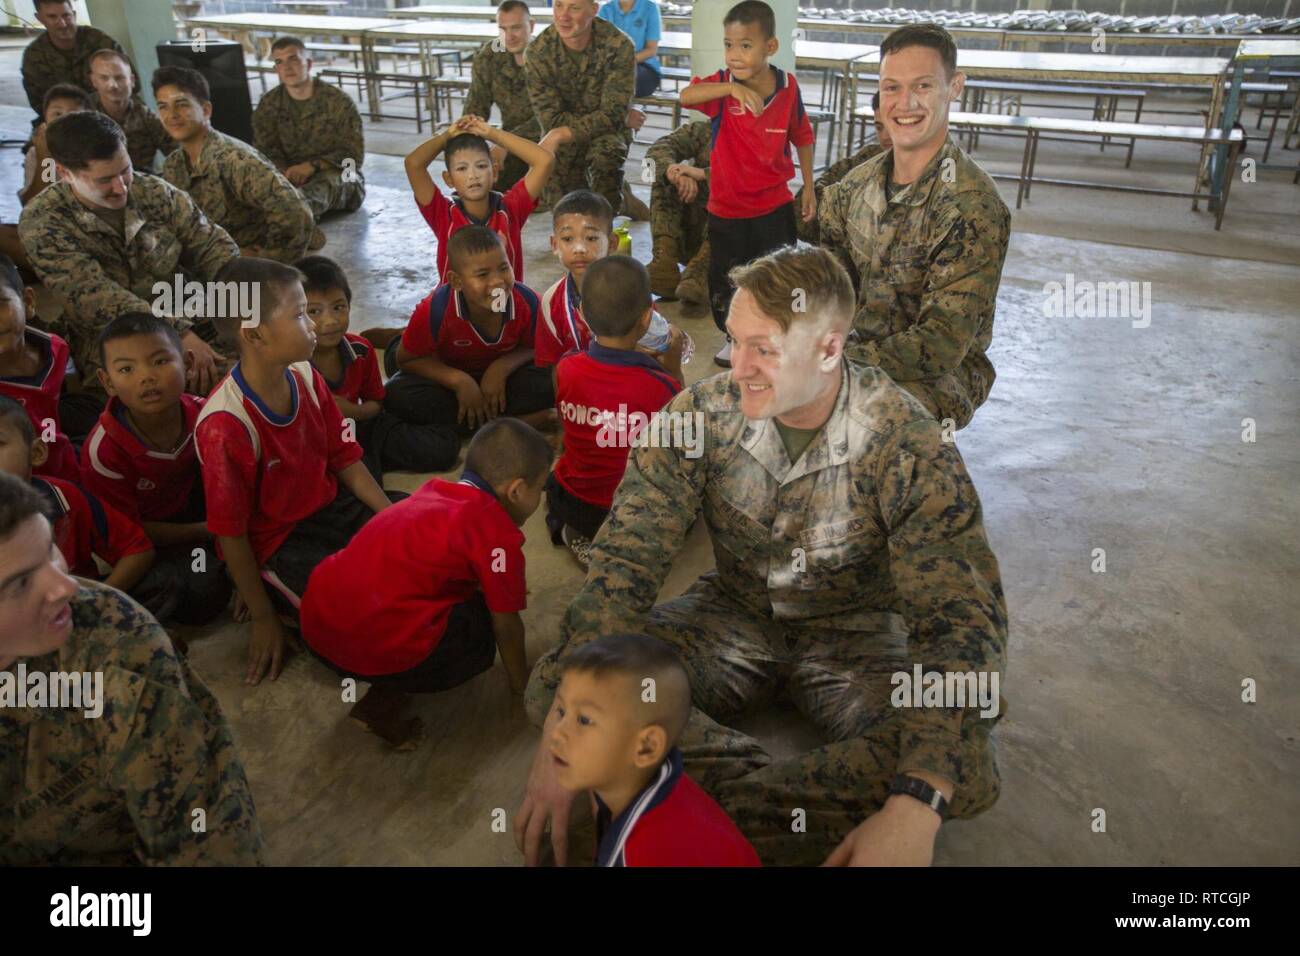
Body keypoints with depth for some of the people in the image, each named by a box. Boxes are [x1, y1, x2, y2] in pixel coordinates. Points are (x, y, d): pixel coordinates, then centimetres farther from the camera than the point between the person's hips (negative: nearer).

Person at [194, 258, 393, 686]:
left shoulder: (306, 377, -6)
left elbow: (345, 459, 3)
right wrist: (263, 619, -11)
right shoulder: (227, 424, -27)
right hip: (277, 542, -7)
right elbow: (230, 532, -19)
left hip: (330, 505, 8)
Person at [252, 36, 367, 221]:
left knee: (327, 181, -40)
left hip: (341, 178, -4)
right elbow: (265, 152, 1)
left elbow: (354, 155, -8)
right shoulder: (268, 105, 7)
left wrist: (313, 165, -24)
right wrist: (285, 172, -24)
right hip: (291, 176, 4)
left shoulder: (339, 101, -4)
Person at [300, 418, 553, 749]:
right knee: (482, 625, 14)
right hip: (382, 646, -8)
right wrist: (521, 682, 23)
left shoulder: (433, 490, 18)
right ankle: (385, 700, 0)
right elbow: (506, 623, 5)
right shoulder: (499, 534, -5)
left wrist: (504, 588, 46)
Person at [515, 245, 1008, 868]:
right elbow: (623, 563, -17)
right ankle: (818, 805, -22)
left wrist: (916, 806, -42)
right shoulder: (700, 415, -16)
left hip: (853, 631, -1)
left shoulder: (905, 442, -23)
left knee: (964, 769, -30)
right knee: (554, 685, -20)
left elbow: (961, 619, -27)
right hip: (733, 615, 2)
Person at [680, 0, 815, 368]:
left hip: (774, 205, 0)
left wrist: (808, 186, 9)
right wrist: (732, 88, -44)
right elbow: (686, 96, -32)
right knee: (725, 281, 14)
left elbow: (802, 136, 8)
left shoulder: (788, 86, -6)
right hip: (726, 207, 0)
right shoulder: (721, 85, -11)